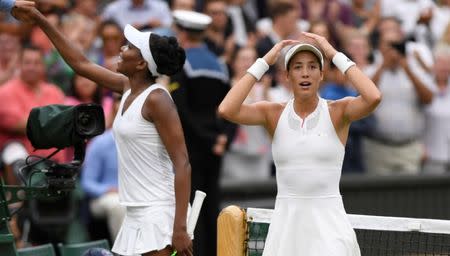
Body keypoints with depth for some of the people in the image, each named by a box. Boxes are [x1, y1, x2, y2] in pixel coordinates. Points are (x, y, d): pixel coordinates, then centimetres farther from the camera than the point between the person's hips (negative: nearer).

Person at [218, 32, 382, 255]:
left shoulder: (337, 112, -1)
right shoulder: (274, 114, 4)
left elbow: (373, 98, -21)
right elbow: (227, 109, -12)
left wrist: (336, 56, -13)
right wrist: (263, 63, -8)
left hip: (328, 225, -2)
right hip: (285, 222, 2)